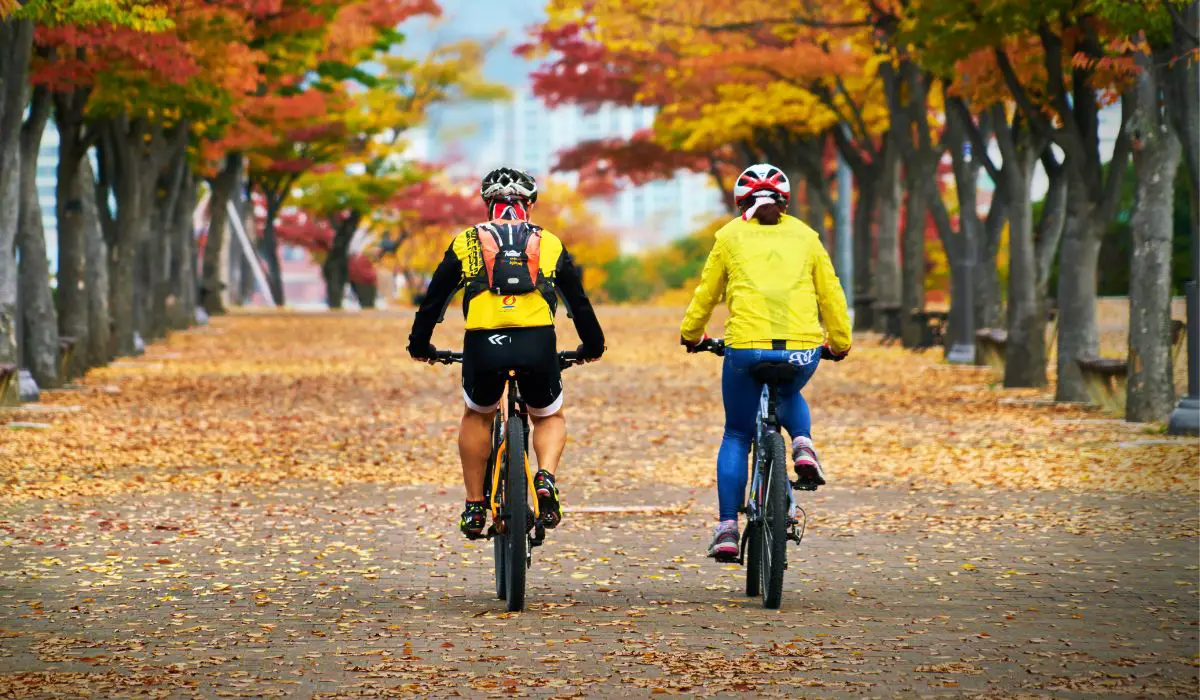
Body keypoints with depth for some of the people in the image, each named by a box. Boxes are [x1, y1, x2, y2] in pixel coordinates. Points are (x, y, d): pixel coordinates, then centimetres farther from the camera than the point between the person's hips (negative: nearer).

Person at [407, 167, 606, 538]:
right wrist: (593, 345, 42)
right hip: (538, 345, 0)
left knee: (477, 417, 27)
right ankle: (546, 479, -4)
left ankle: (474, 506, 21)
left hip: (484, 344, 0)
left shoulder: (466, 242, 18)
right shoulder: (549, 243, 20)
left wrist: (419, 344, 36)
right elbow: (578, 300, 27)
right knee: (550, 417, 24)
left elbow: (434, 298, 22)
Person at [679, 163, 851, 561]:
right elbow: (831, 293, 18)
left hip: (746, 347, -1)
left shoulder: (731, 235, 12)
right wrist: (839, 343, 31)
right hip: (802, 349, 1)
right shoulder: (804, 235, 16)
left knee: (736, 438, 15)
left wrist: (691, 335, 35)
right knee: (789, 395, 36)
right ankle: (803, 445, 5)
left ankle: (727, 528, 7)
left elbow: (706, 292, 19)